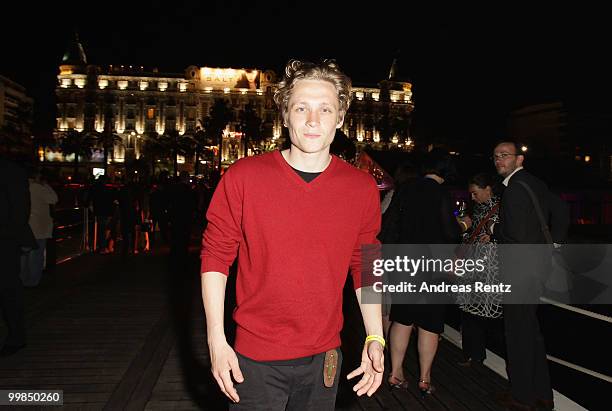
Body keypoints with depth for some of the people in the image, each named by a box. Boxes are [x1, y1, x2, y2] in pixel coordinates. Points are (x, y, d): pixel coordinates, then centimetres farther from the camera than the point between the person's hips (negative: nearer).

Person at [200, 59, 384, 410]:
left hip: (323, 359, 3)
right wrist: (216, 341, -9)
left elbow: (364, 266, 5)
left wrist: (375, 338, 1)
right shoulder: (242, 177, -11)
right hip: (254, 360, -2)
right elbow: (216, 256, -6)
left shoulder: (362, 188, -5)